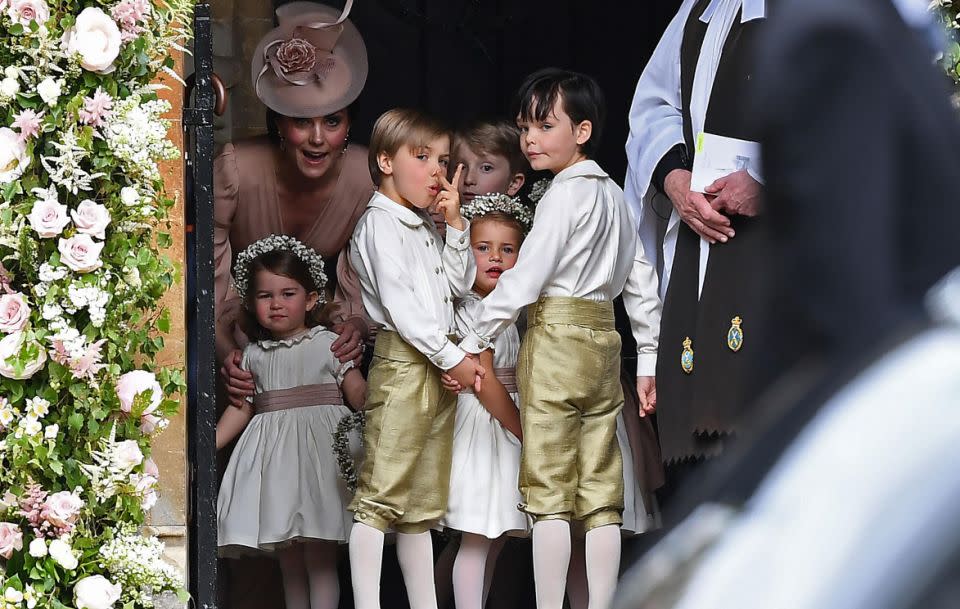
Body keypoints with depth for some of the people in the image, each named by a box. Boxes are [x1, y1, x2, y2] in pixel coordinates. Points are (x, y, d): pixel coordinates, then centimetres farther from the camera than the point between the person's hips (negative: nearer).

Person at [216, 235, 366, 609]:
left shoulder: (327, 344, 0)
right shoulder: (254, 355, 12)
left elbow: (357, 393, -5)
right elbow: (241, 408, 15)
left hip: (319, 450, -4)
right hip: (274, 454, 4)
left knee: (318, 555, -8)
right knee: (287, 557, 8)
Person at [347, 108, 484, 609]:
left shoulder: (424, 227, 20)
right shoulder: (380, 224, -7)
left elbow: (458, 285, 18)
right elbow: (400, 305, -14)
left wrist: (455, 225, 7)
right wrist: (453, 358, -15)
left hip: (440, 368, 9)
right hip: (403, 361, -9)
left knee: (423, 502, 12)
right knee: (381, 493, -10)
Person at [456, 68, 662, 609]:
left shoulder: (566, 194, -10)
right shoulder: (614, 194, 15)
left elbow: (525, 277, -16)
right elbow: (643, 283, 17)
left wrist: (474, 342, -12)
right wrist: (648, 360, 21)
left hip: (556, 341, -8)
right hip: (603, 342, 8)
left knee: (549, 493, -5)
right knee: (601, 496, 6)